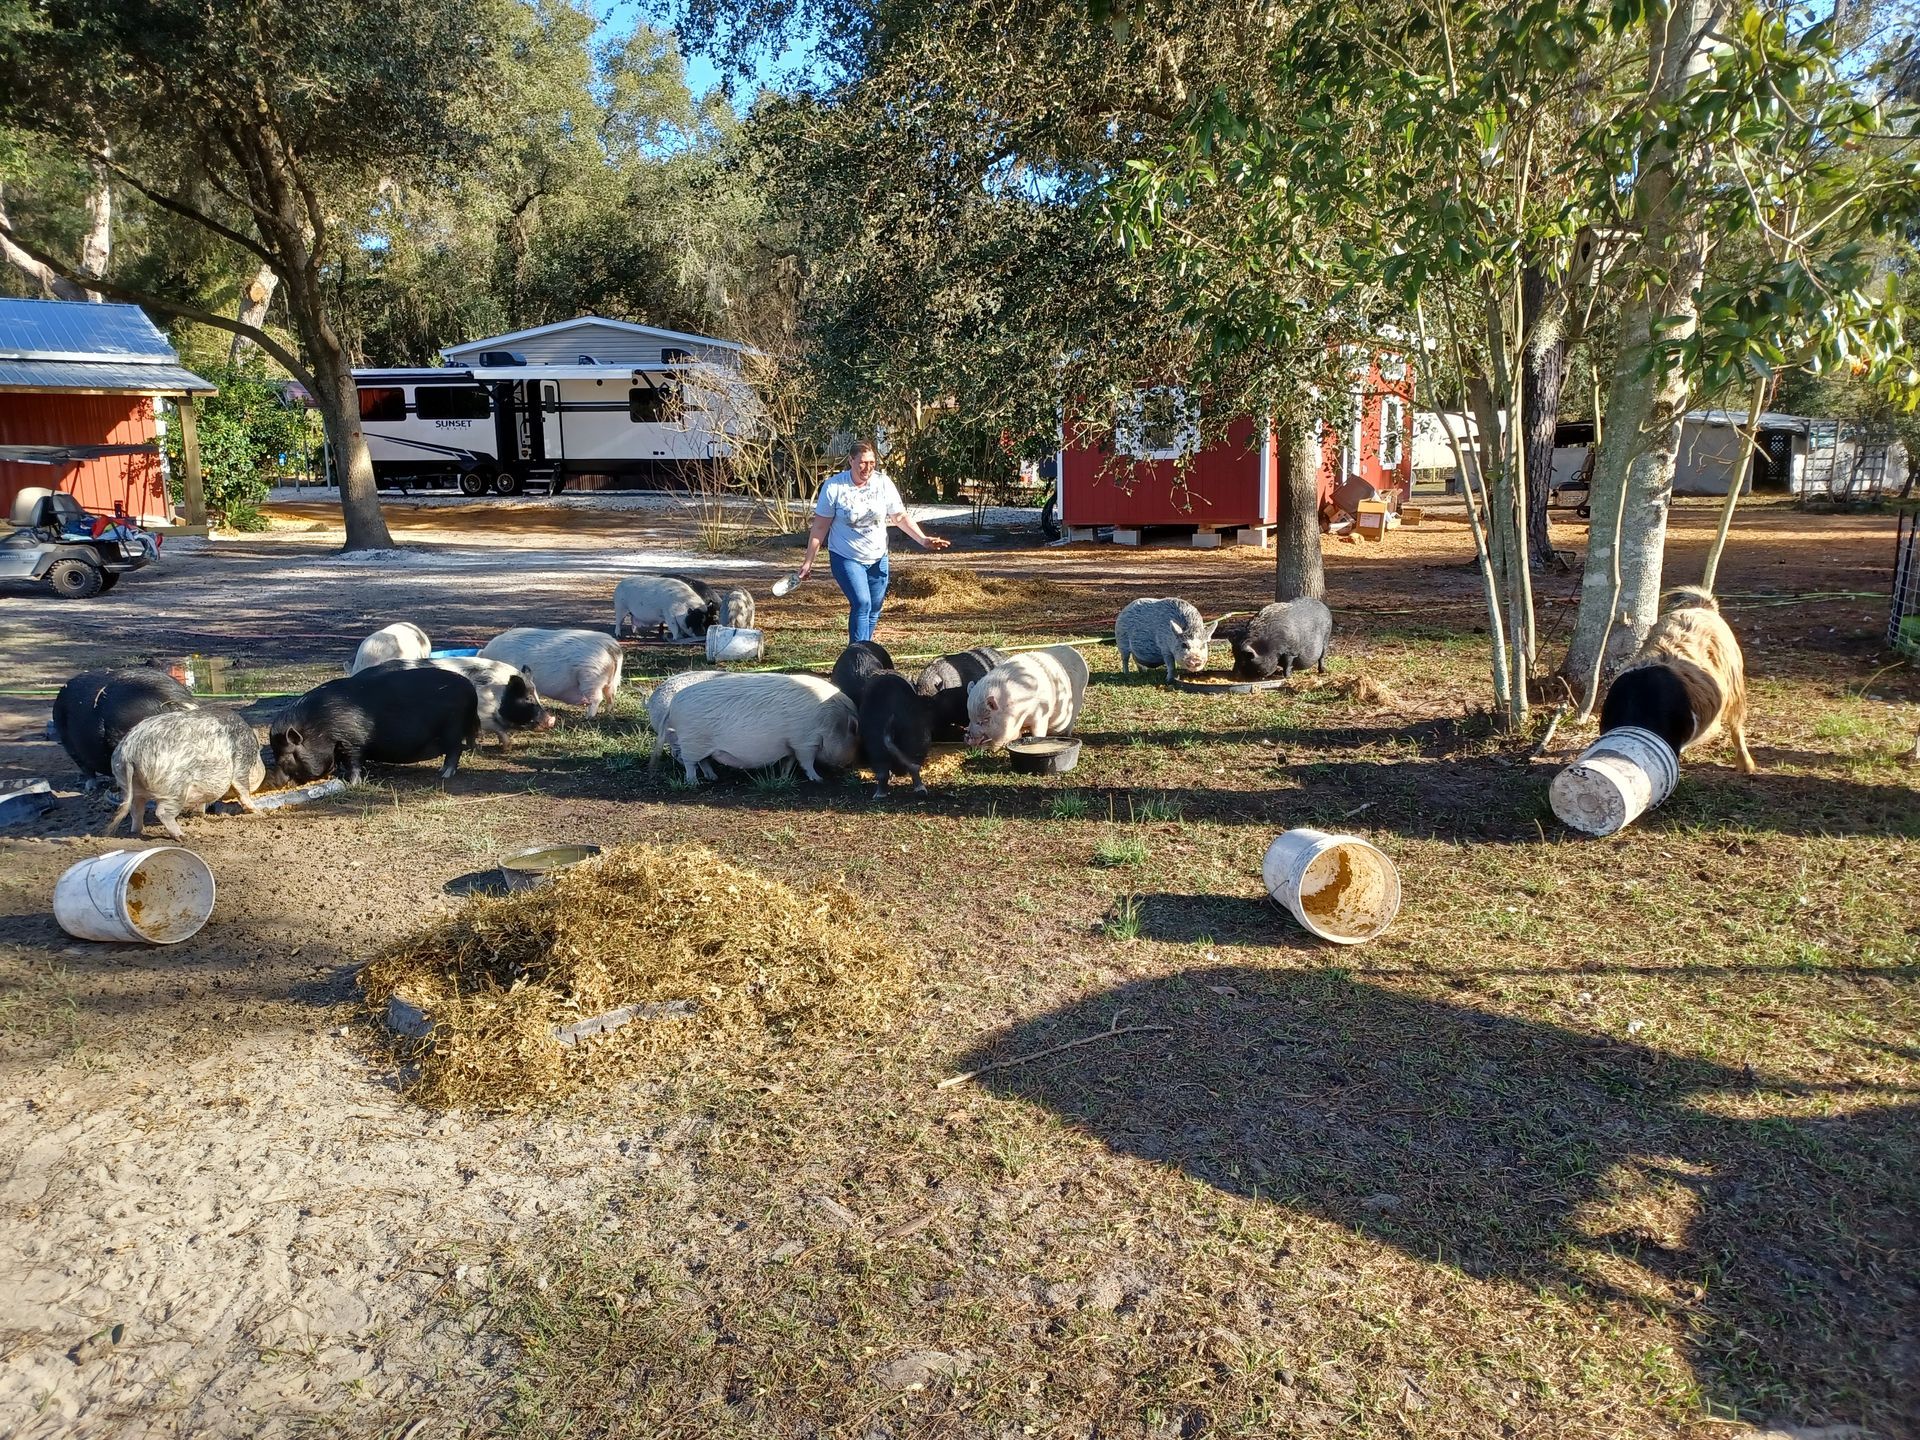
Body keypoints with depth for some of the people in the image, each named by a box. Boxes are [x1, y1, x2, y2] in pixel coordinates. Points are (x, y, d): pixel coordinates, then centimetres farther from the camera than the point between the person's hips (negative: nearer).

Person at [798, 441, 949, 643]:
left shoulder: (883, 483, -6)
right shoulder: (834, 487, -13)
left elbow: (901, 517, 0)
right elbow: (820, 527, -9)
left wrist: (923, 539, -13)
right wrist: (808, 561, -8)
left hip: (877, 558, 4)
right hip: (846, 558, -4)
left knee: (874, 609, 10)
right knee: (862, 604, -19)